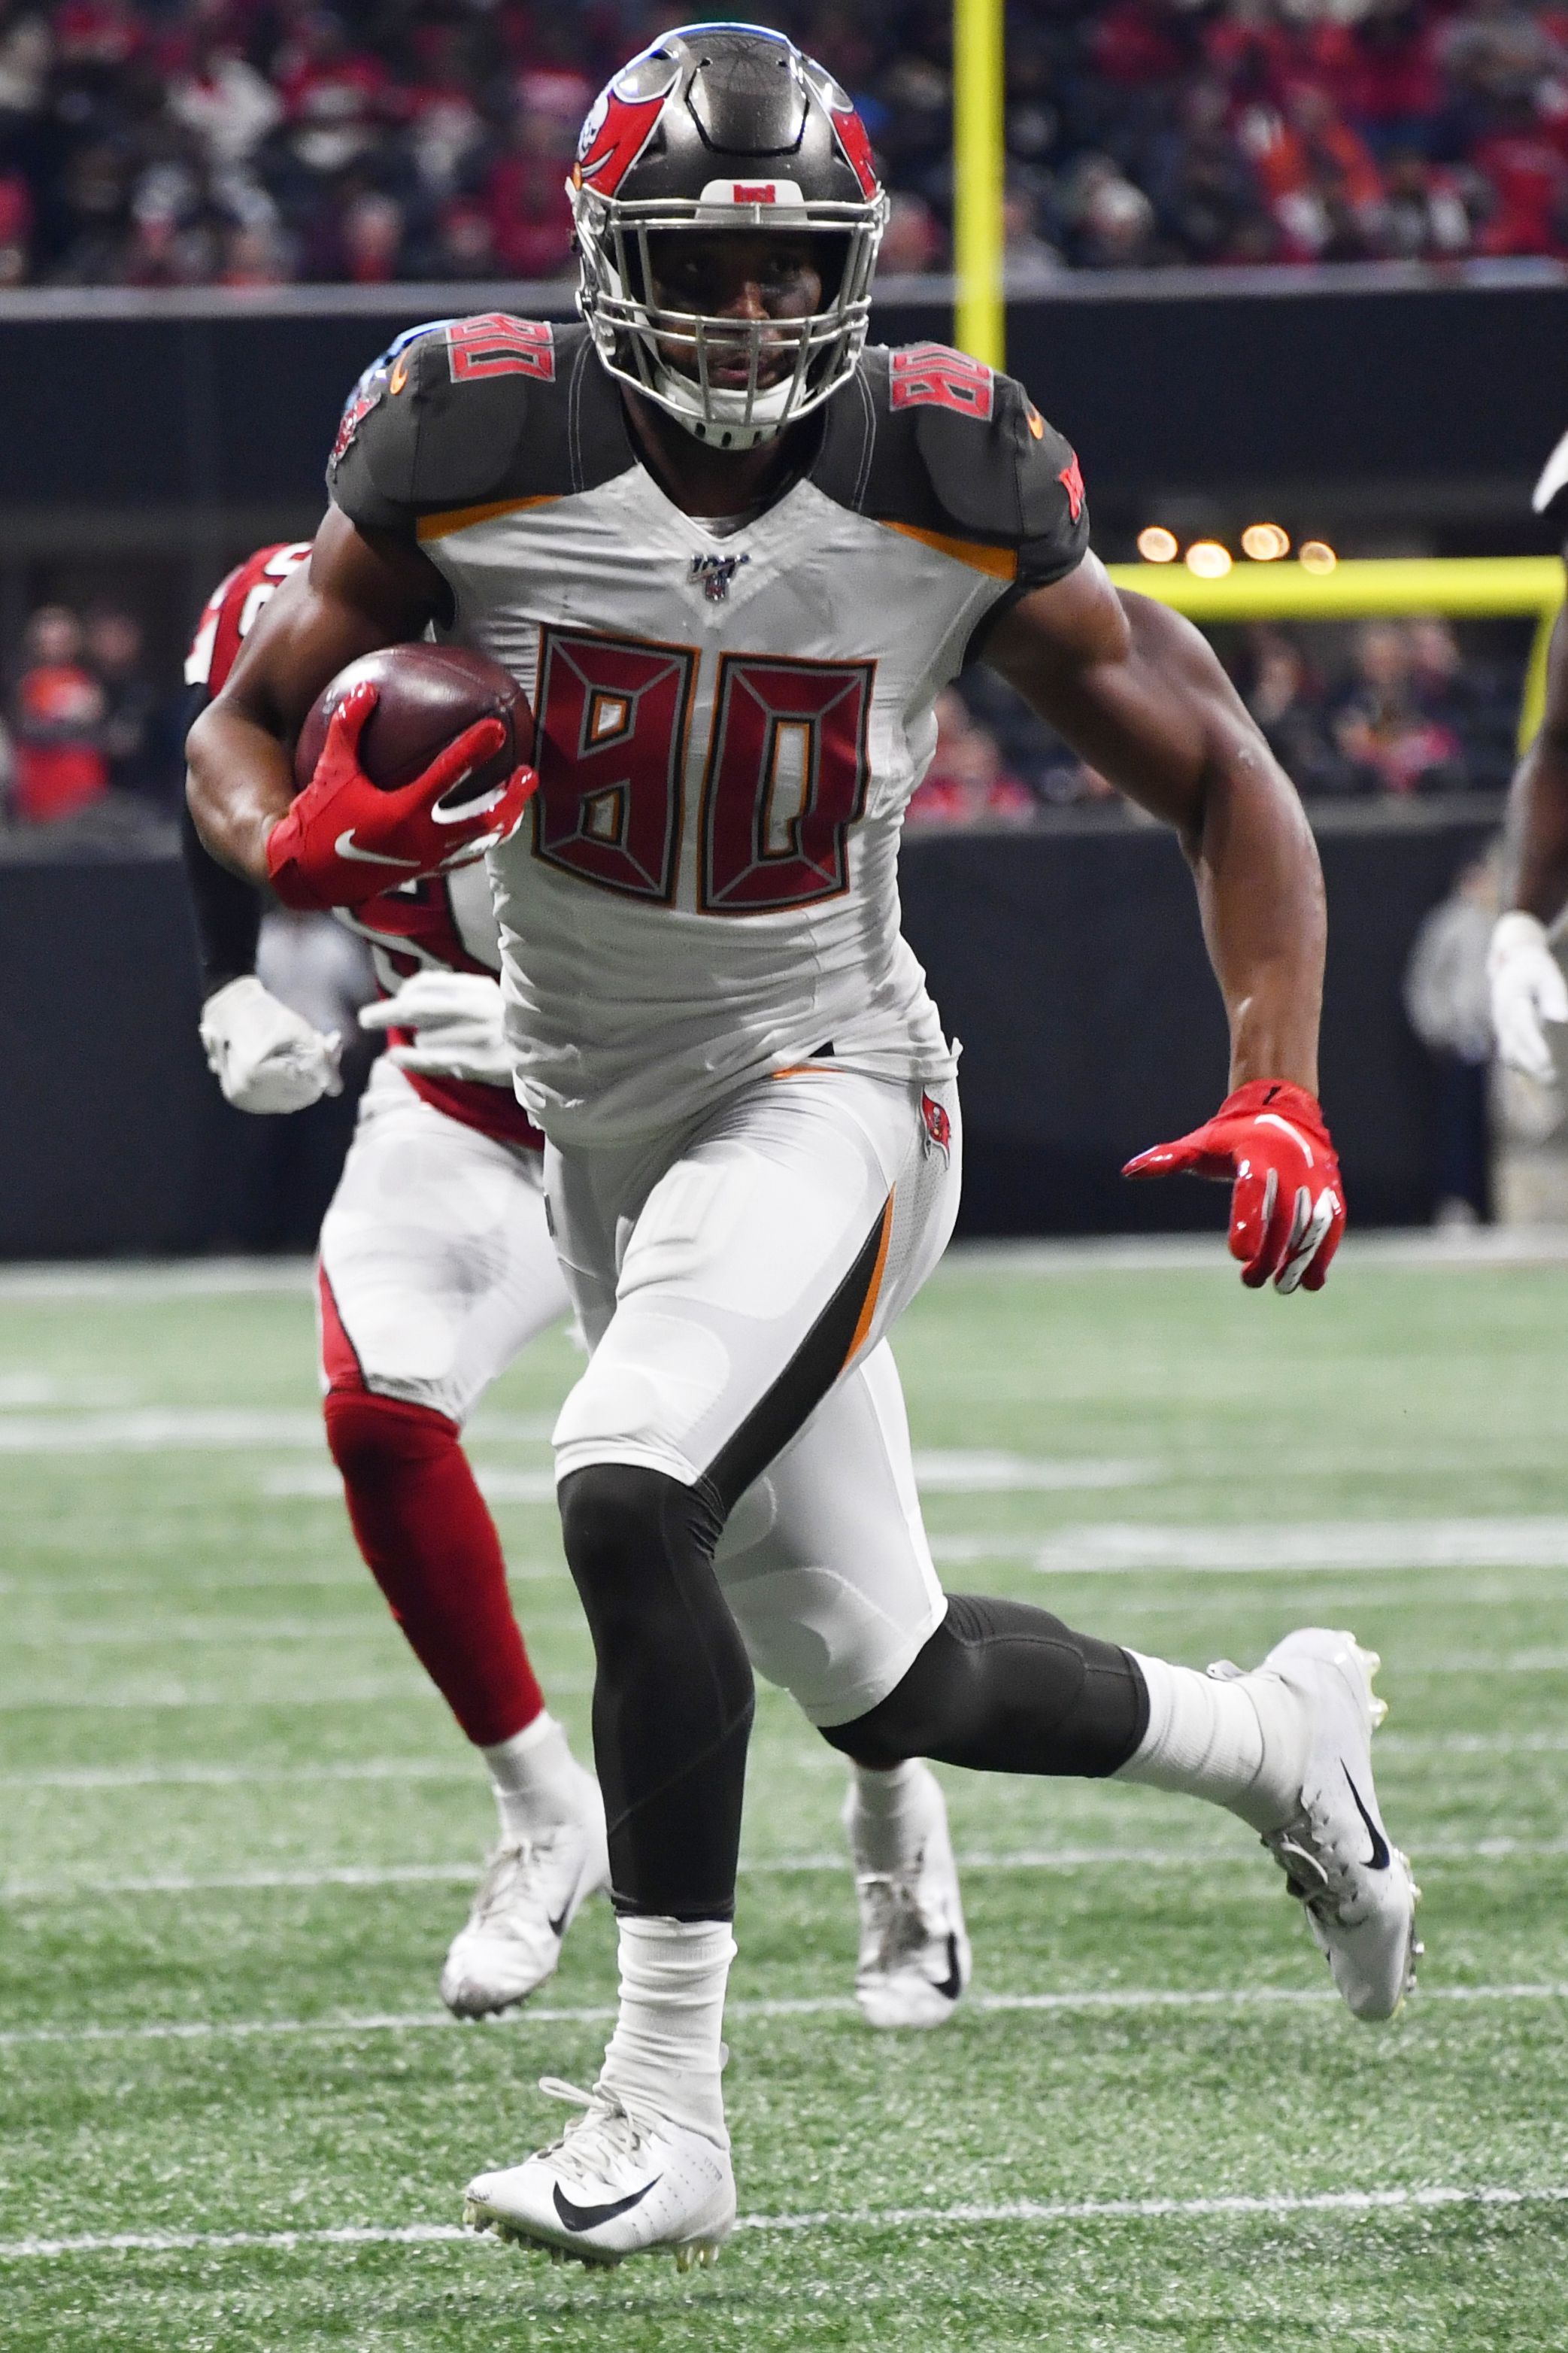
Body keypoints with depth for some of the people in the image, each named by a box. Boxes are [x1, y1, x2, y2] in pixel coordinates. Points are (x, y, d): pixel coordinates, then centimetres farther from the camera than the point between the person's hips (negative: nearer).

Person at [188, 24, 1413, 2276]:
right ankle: (1275, 1735, 41)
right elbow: (243, 727, 1)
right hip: (603, 1128, 4)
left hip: (826, 1090, -4)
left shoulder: (954, 494, -12)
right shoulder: (471, 457, -11)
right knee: (885, 1684, 11)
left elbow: (1222, 781, -2)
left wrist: (1280, 1095, -13)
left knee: (629, 1493, -30)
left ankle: (666, 2109, -22)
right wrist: (299, 843, -23)